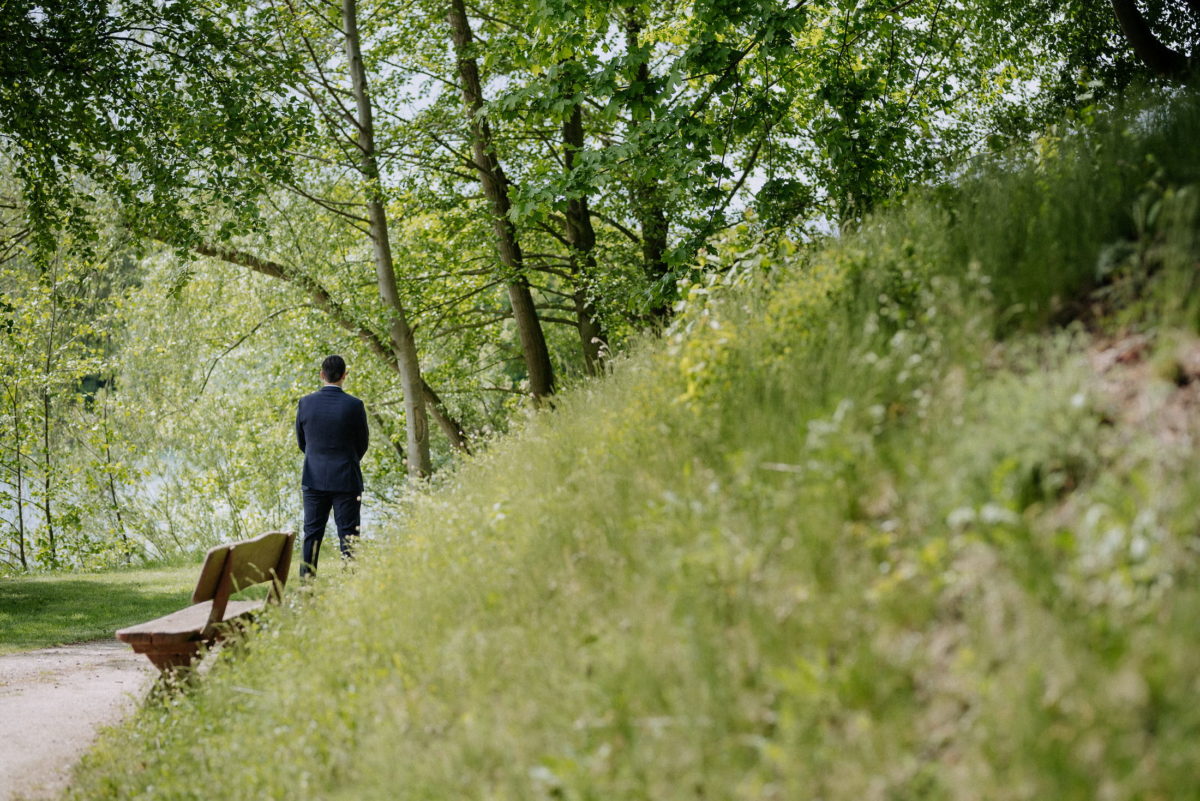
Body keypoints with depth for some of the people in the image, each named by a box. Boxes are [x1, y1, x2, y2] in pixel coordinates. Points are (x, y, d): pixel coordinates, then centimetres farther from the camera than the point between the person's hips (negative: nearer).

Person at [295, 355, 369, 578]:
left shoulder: (305, 403, -3)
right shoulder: (354, 405, -10)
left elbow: (301, 442, 8)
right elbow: (362, 444, 1)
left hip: (314, 478, 2)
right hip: (346, 479, -2)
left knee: (312, 534, 9)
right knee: (348, 536, 1)